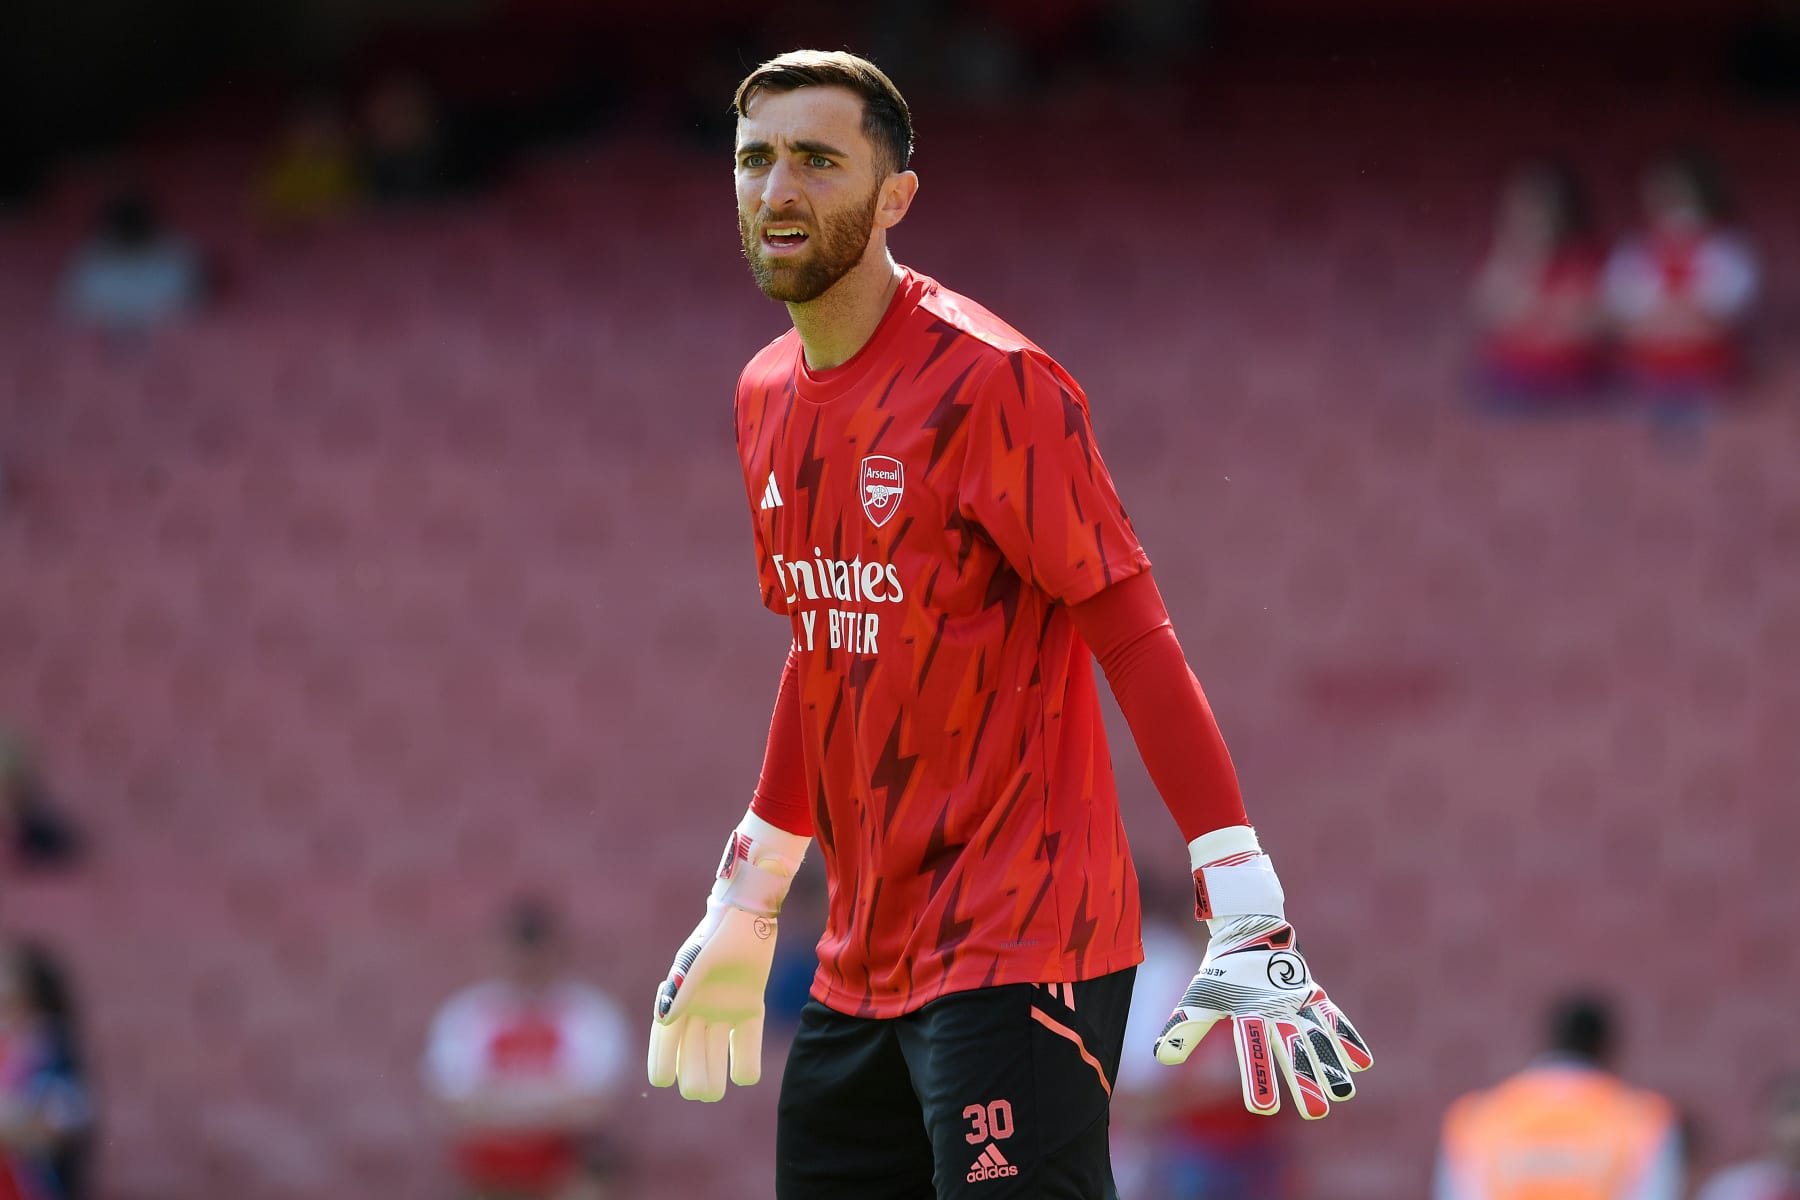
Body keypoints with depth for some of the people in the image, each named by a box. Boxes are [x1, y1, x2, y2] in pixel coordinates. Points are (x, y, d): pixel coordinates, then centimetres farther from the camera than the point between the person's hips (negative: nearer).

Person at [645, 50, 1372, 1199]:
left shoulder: (990, 381, -11)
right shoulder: (767, 397, 12)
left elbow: (1136, 639, -13)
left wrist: (1249, 922, -19)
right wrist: (746, 906, 28)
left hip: (1019, 961, -7)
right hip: (858, 967, 8)